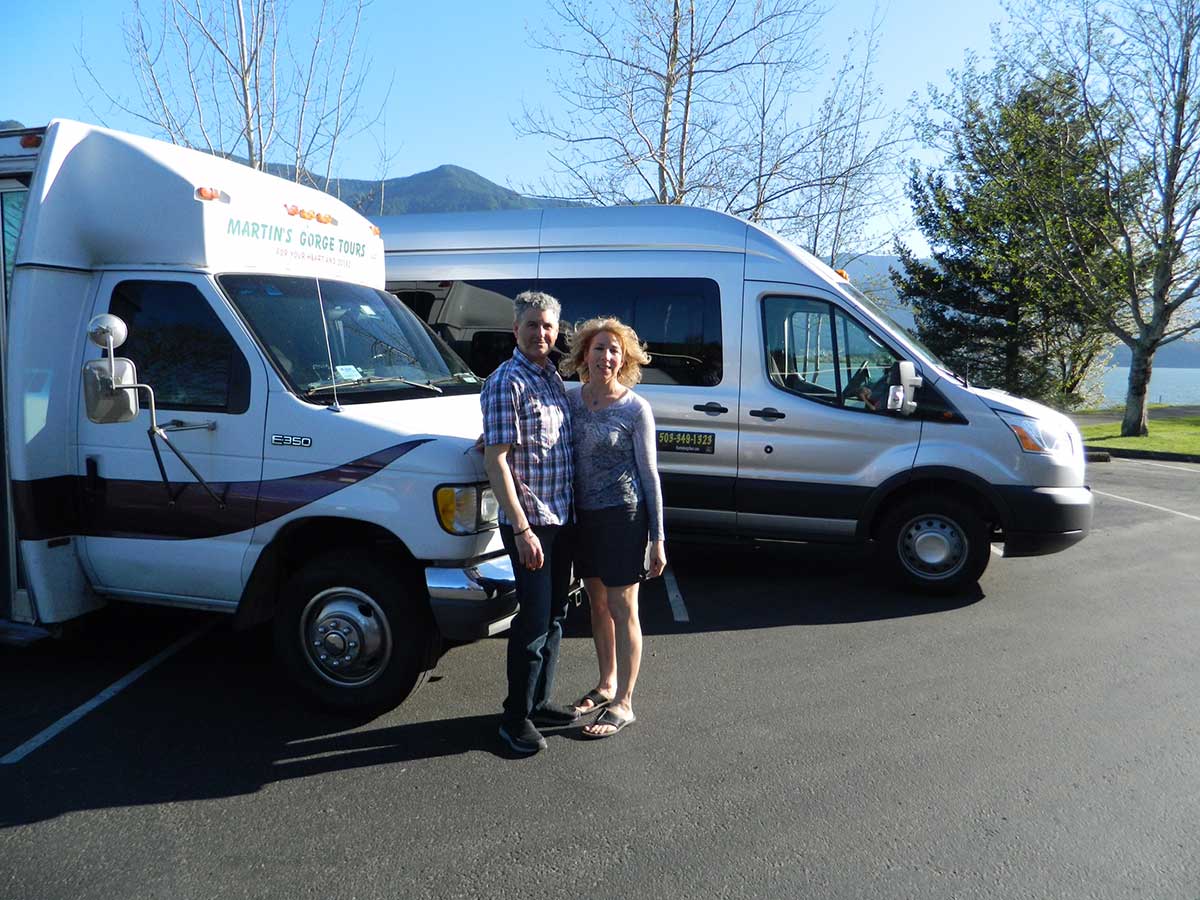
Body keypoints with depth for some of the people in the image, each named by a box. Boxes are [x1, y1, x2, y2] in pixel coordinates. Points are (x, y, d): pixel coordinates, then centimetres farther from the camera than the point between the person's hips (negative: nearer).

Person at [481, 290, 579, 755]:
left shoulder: (554, 378, 12)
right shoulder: (506, 382, -14)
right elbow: (496, 461, -19)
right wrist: (521, 529, -22)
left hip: (561, 518, 8)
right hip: (529, 523, -8)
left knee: (554, 614, 16)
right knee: (534, 618, -2)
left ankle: (539, 701, 31)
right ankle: (516, 719, 13)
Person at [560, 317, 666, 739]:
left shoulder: (635, 408, -9)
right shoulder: (571, 399, 4)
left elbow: (649, 473, -7)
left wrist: (657, 538, -8)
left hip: (622, 514, -5)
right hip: (583, 514, 5)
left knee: (622, 610, 2)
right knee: (597, 604, 17)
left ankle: (623, 704, 14)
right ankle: (607, 684, 35)